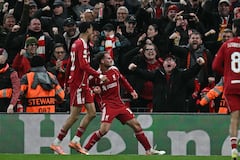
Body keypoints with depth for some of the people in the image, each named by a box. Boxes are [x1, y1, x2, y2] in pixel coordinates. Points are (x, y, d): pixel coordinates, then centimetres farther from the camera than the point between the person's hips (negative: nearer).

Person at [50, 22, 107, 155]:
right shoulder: (82, 44, -14)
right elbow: (83, 65, -23)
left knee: (92, 112, 5)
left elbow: (69, 65, 21)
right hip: (78, 84, -10)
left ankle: (75, 141, 8)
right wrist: (99, 75, -20)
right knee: (74, 116, -7)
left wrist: (67, 83, 27)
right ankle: (56, 143, 1)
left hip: (83, 85, 10)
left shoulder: (77, 44, 16)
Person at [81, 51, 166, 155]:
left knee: (136, 125, 5)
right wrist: (95, 91, -22)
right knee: (104, 129, -24)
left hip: (119, 104, 6)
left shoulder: (114, 70, 3)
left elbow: (123, 80, 21)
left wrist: (132, 91, 17)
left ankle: (149, 150, 13)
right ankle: (85, 150, -13)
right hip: (107, 104, -6)